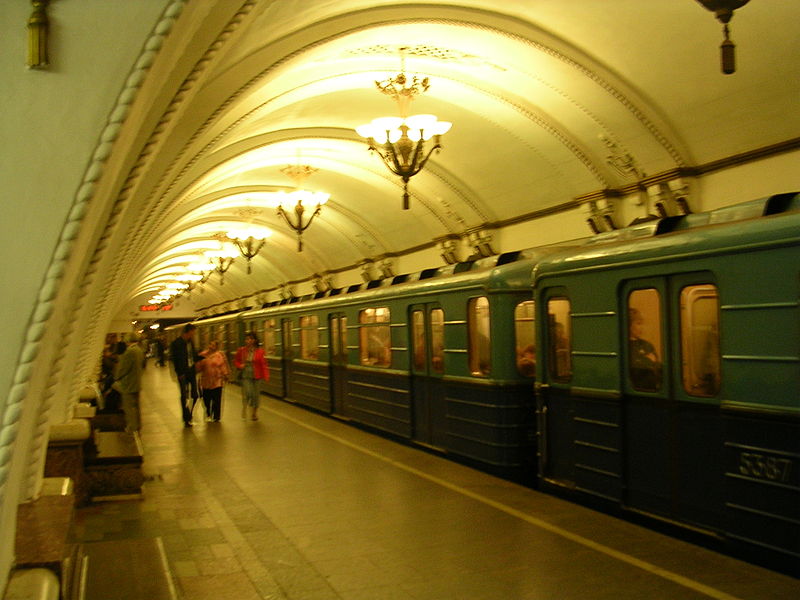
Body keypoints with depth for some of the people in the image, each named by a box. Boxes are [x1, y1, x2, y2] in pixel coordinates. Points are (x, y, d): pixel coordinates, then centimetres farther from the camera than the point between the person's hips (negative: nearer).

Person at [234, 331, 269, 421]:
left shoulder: (260, 351, -5)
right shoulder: (241, 351, 1)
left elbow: (264, 364, -5)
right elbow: (236, 361, 14)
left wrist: (266, 376, -14)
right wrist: (240, 365, -7)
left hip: (256, 376, 0)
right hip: (245, 376, 0)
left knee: (255, 395, 8)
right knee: (247, 392, -17)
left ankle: (254, 413, 27)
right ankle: (244, 408, 6)